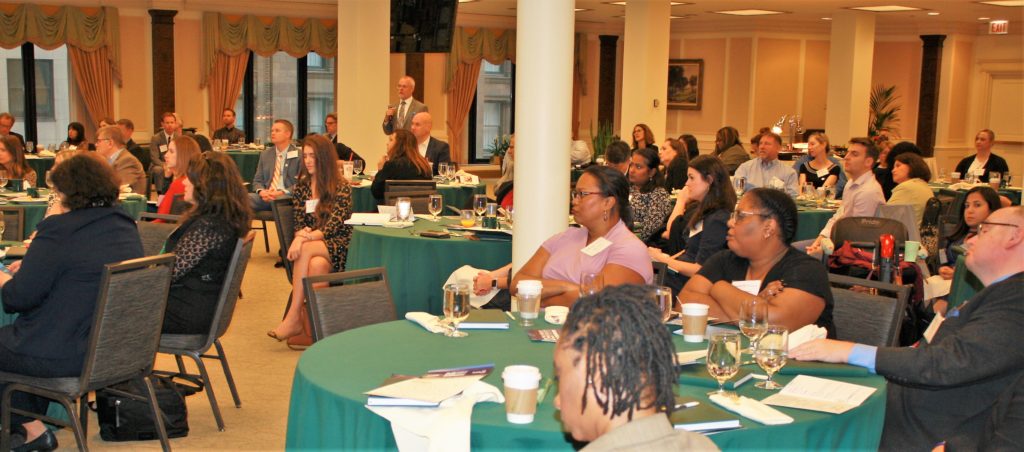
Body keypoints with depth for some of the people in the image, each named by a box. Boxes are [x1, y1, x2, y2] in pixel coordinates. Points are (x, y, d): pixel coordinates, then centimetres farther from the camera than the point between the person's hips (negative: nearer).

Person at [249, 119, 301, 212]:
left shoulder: (299, 156, 4)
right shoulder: (265, 154, 18)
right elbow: (257, 181, 17)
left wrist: (282, 192, -18)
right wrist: (261, 191, -6)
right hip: (266, 196, 4)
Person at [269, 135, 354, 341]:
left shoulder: (341, 187, -1)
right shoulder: (302, 186, 14)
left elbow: (334, 224, -12)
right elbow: (299, 222, 12)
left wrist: (306, 237, -27)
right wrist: (301, 234, -14)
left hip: (338, 246, -3)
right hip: (312, 245, 3)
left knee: (306, 250, -35)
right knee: (316, 265, -35)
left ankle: (294, 317, -33)